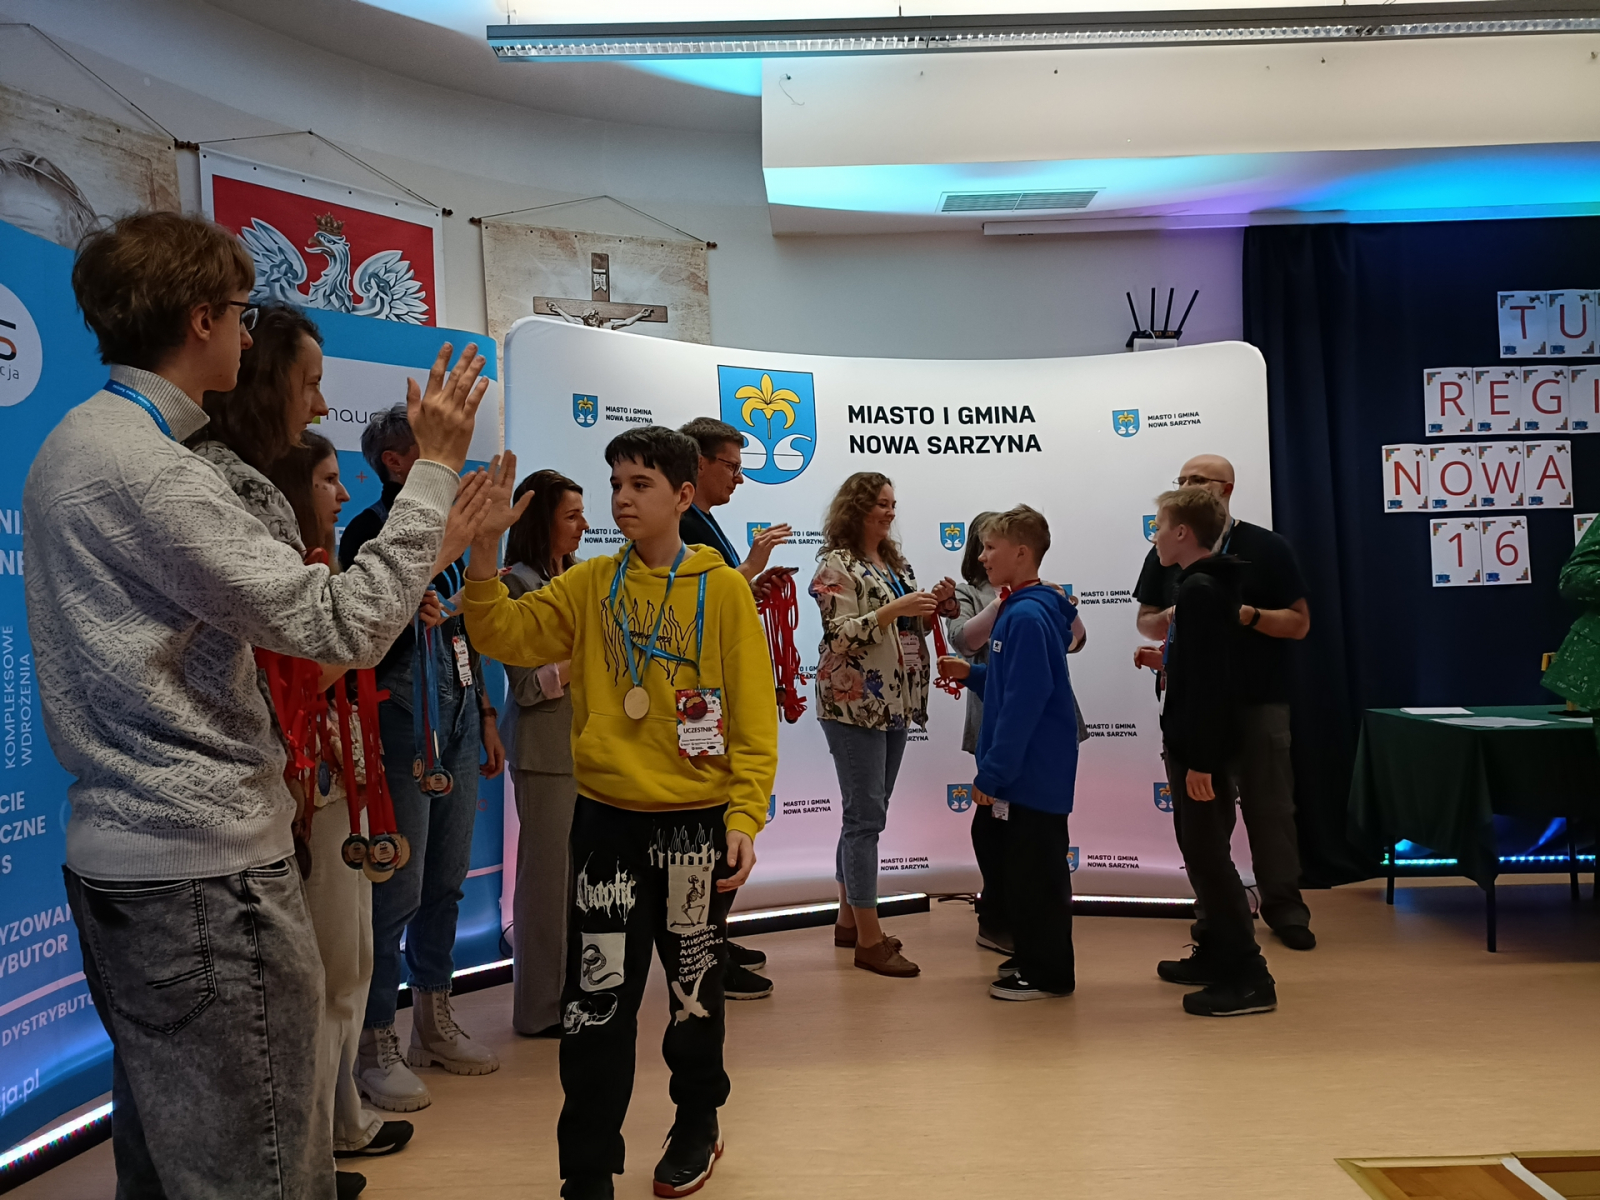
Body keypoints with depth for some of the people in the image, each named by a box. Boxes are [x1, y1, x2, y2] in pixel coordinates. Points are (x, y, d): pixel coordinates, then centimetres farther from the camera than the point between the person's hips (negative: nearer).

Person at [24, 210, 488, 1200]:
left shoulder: (75, 444, 14)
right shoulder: (145, 467, -18)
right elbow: (344, 628, -21)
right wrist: (435, 469, -15)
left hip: (120, 852, 11)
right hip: (204, 864, -11)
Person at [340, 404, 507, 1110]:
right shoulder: (370, 531, -6)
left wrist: (485, 718, 21)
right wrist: (430, 563, -22)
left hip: (457, 726, 8)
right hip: (405, 727, -8)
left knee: (447, 879, 14)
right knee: (398, 889, -6)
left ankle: (434, 1024, 27)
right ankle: (376, 1044, 7)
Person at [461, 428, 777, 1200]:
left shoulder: (722, 588, -4)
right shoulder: (588, 585, 3)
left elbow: (754, 715, -6)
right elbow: (506, 636, -10)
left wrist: (745, 815, -14)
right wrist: (486, 546, -21)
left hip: (696, 821, -1)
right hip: (606, 818, 1)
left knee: (694, 986, 16)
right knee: (594, 999, 3)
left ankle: (697, 1122, 41)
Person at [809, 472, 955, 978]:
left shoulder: (897, 563, 15)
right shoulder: (837, 564, -8)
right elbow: (841, 635, -17)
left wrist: (932, 606, 1)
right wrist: (895, 609, -25)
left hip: (894, 704, 8)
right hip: (854, 704, -8)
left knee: (865, 813, 14)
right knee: (866, 816, -7)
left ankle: (848, 920, 24)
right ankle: (869, 940, -2)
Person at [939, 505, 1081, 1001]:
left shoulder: (1027, 616, -19)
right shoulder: (1021, 610, 11)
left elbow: (1023, 703, -23)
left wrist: (991, 772, -20)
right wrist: (971, 673, 5)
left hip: (1035, 770, -10)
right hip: (1028, 768, 10)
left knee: (1036, 868, 0)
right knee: (1024, 864, 17)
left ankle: (1047, 973, 11)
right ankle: (1034, 958, 28)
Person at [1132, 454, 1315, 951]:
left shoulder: (1267, 548, -1)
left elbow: (1299, 622, -2)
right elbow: (1146, 621, 12)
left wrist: (1248, 614, -18)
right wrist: (1171, 617, -10)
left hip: (1259, 700, -2)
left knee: (1269, 804, 2)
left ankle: (1284, 906, 15)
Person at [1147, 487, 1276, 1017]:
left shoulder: (1200, 591, -18)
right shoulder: (1209, 585, 13)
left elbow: (1209, 680, -24)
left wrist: (1200, 760, -23)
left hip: (1203, 749, -10)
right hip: (1197, 745, 10)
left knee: (1208, 857, -7)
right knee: (1203, 853, 18)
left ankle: (1249, 979, -3)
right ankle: (1215, 955, 29)